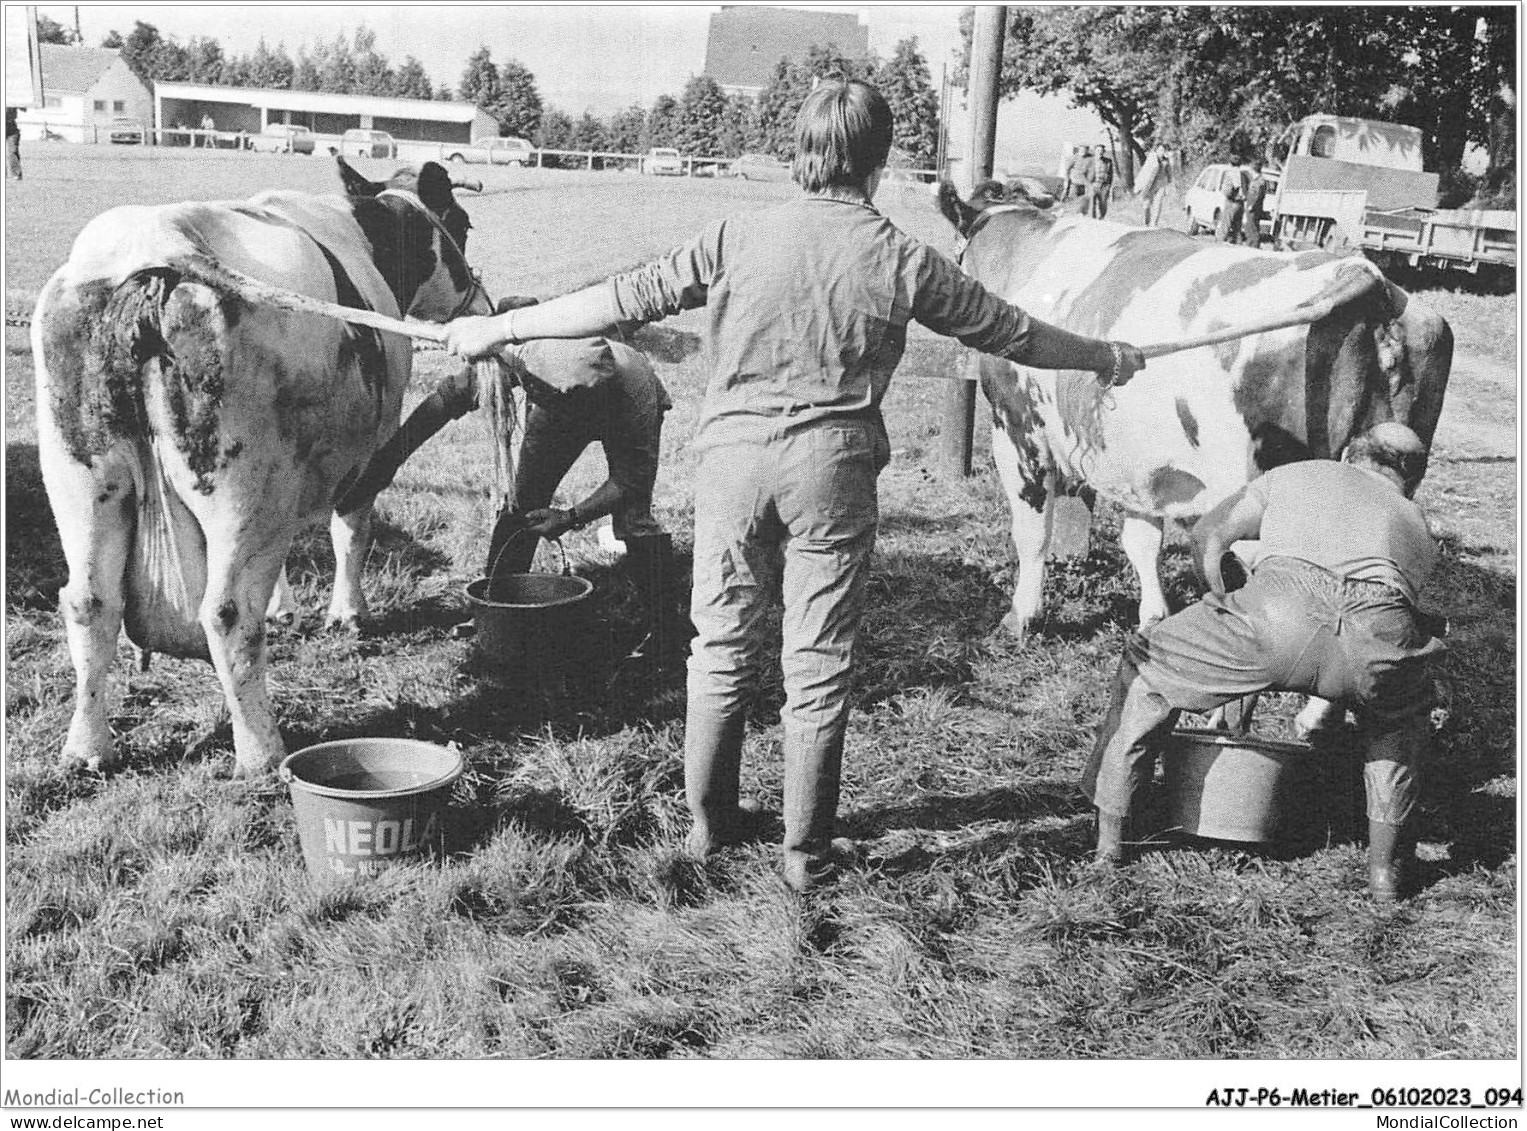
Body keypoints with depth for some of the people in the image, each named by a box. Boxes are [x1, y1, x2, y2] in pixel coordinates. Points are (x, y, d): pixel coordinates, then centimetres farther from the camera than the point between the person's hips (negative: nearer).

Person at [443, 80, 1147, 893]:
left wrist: (500, 329, 8)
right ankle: (806, 851, 19)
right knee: (818, 666, 8)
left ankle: (708, 820, 29)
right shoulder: (901, 261, -3)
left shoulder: (742, 238, -2)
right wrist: (1107, 359, 25)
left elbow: (628, 298, -1)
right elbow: (1011, 333, 8)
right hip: (833, 468, -1)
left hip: (733, 453, 1)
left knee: (723, 647, 16)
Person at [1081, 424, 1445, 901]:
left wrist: (1224, 601, 45)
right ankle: (1386, 865, 31)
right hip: (1377, 637, 2)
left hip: (1280, 614, -2)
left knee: (1146, 664, 24)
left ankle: (1110, 836, 29)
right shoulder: (1417, 528, 40)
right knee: (1403, 714, 39)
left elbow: (1207, 535, 29)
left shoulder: (1299, 474, 35)